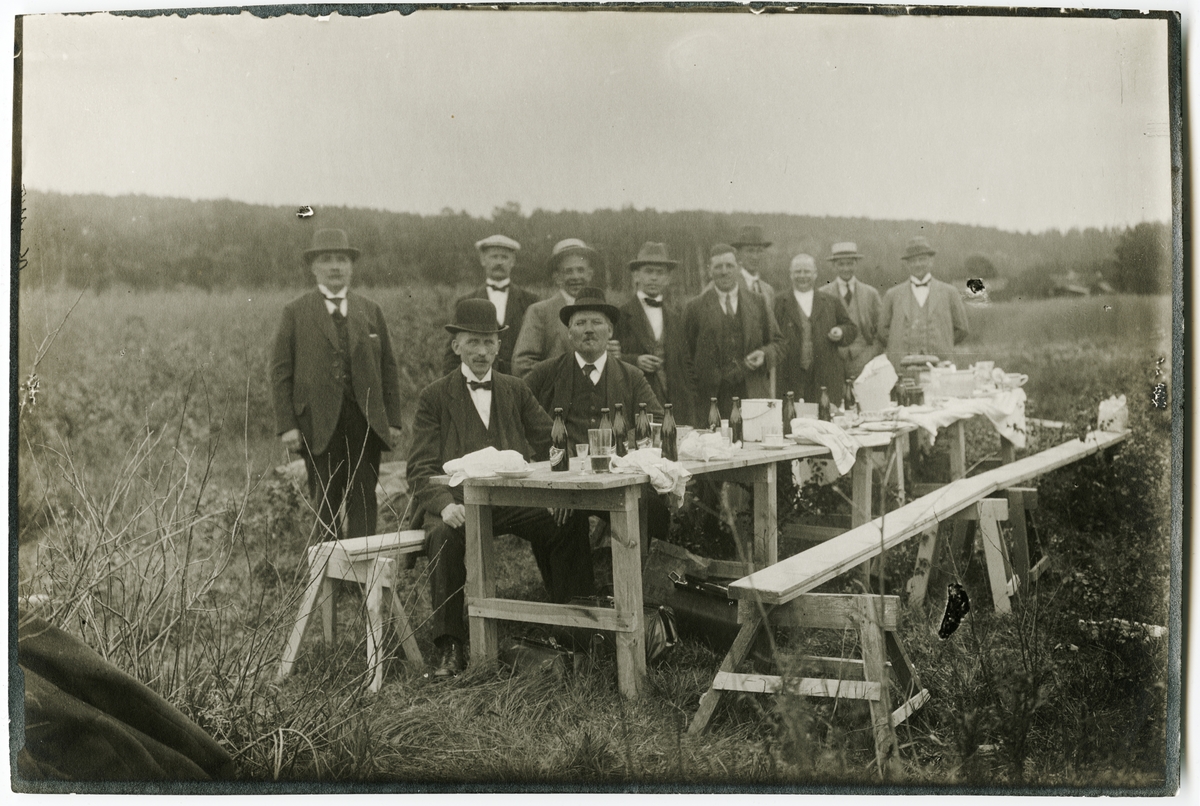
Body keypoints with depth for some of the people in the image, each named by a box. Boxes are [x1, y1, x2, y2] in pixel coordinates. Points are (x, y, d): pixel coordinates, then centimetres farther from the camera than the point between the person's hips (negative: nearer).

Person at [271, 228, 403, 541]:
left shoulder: (370, 311, 13)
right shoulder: (295, 312, 6)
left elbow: (388, 368, 12)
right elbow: (281, 371, 2)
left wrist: (393, 420, 5)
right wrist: (286, 425, -6)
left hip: (366, 421, 2)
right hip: (319, 424, -2)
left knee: (363, 499, 1)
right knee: (325, 504, 3)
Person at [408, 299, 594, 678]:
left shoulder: (515, 390, 19)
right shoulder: (434, 397, 9)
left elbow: (552, 441, 17)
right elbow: (420, 469, 1)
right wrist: (445, 504, -19)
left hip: (514, 500, 2)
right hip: (459, 501, -2)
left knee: (570, 523, -25)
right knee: (445, 535, -35)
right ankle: (448, 645, -23)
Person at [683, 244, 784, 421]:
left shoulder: (758, 303, 12)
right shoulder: (694, 307, 5)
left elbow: (777, 340, 17)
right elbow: (686, 352, 5)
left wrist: (764, 354, -5)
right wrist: (693, 393, -2)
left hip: (753, 393, 2)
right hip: (712, 398, -2)